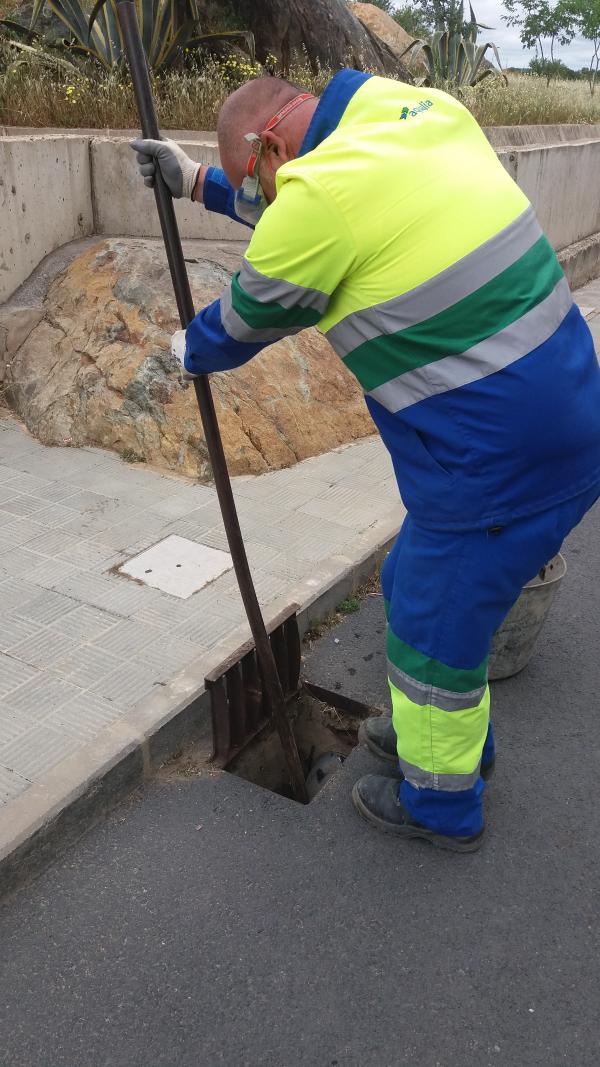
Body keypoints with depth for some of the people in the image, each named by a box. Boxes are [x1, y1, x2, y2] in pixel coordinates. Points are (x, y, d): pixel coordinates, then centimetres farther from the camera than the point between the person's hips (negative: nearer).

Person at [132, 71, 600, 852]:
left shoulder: (318, 202, -19)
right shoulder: (413, 112, 6)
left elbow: (244, 322, 0)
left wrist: (186, 353, 21)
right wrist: (198, 183, 30)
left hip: (499, 471, -9)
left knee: (432, 636, 12)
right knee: (421, 594, 26)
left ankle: (441, 805, 38)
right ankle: (452, 733, 50)